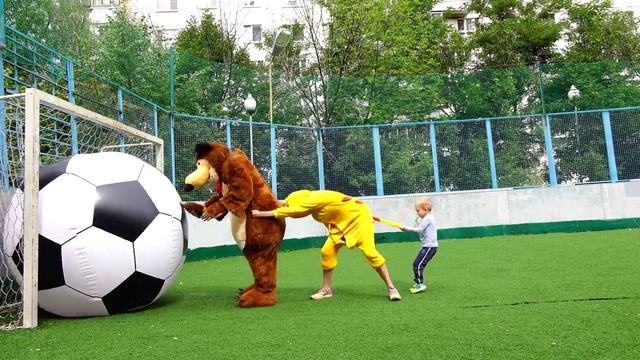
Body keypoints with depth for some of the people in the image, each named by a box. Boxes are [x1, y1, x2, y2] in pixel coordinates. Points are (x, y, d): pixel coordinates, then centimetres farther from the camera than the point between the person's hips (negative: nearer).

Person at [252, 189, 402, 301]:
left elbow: (287, 211, -31)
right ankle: (326, 289, 10)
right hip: (341, 222, 8)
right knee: (327, 252, -3)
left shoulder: (313, 199, -30)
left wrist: (260, 213, -25)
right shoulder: (311, 201, -4)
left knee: (369, 252, -17)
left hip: (359, 216, -8)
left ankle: (391, 288, -5)